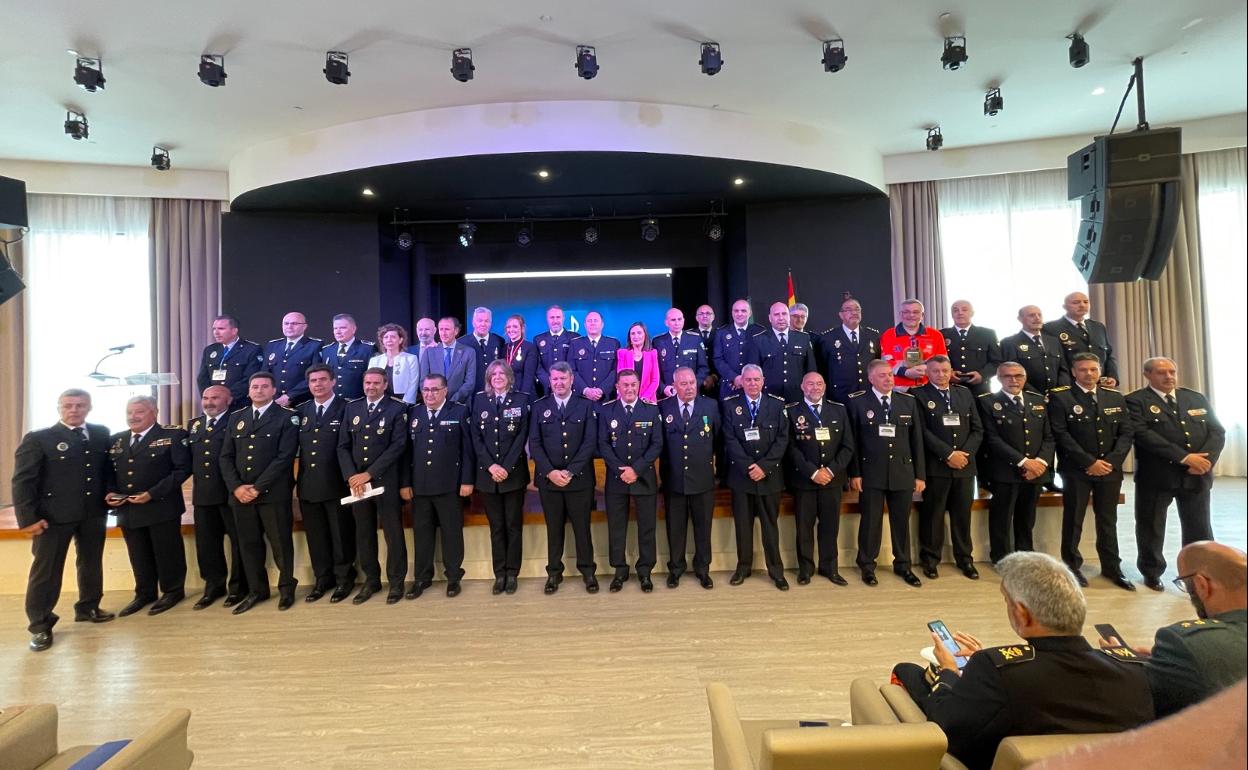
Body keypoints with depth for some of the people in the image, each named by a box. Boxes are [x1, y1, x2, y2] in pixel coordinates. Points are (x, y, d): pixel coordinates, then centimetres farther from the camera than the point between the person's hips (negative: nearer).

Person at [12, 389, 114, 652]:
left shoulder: (101, 434, 5)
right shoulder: (37, 438, -5)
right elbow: (22, 481, -8)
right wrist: (28, 518, -15)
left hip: (94, 513, 4)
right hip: (53, 515, -4)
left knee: (92, 563, 16)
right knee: (46, 570, 5)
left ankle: (88, 608, 34)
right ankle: (40, 625, 18)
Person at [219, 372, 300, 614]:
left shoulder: (286, 417, -2)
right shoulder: (236, 417, 14)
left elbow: (284, 457, -11)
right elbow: (226, 456, 10)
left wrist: (258, 487, -15)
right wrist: (236, 487, -5)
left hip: (273, 494, -4)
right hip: (241, 493, 5)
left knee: (281, 543, 3)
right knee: (249, 544, 11)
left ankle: (286, 588, 19)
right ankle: (257, 590, 25)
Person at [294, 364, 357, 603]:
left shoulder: (345, 408, -5)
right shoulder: (302, 410, 12)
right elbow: (296, 446, 11)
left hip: (336, 485, -5)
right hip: (308, 485, 5)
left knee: (341, 534, 6)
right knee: (315, 536, 13)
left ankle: (343, 578, 20)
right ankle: (322, 579, 27)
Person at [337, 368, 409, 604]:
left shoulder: (397, 409, -3)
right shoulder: (352, 408, 11)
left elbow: (398, 446, -11)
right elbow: (343, 446, 8)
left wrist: (369, 474, -14)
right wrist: (351, 476, -6)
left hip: (386, 481, -4)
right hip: (356, 482, 4)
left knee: (393, 533, 3)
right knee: (363, 533, 12)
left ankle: (396, 581, 16)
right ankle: (371, 579, 26)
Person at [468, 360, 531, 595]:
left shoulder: (521, 400, 1)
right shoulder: (479, 400, 7)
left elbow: (522, 436, -5)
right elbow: (475, 436, 1)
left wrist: (506, 467, -13)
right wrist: (490, 465, -10)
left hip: (513, 472, -1)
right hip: (487, 473, 2)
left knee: (514, 525, 6)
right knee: (496, 526, 9)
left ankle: (512, 573, 17)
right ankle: (499, 574, 18)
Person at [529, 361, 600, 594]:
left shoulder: (585, 406, 2)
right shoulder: (539, 407, 6)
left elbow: (591, 442, -5)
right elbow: (534, 443, 0)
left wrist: (570, 472, -12)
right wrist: (550, 472, -12)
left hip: (579, 478, -1)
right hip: (548, 478, 1)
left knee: (582, 526, 7)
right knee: (554, 528, 10)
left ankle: (587, 570, 22)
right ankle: (554, 572, 24)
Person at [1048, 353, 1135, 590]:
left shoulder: (1116, 397, 10)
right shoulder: (1059, 397, -6)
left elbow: (1127, 432, 5)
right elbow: (1061, 435, -11)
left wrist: (1110, 461, -9)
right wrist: (1089, 462, -15)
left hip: (1110, 469, 4)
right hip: (1076, 469, -4)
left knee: (1108, 520, 14)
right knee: (1073, 519, 5)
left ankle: (1112, 567, 26)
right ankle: (1071, 566, 17)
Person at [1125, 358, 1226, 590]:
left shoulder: (1197, 398, 13)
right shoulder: (1136, 401, -5)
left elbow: (1217, 431, 6)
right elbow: (1143, 435, -17)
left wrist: (1207, 459, -11)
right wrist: (1184, 457, -20)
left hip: (1197, 475, 4)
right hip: (1156, 476, -4)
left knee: (1199, 528, 12)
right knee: (1151, 526, 8)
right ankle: (1152, 572, 25)